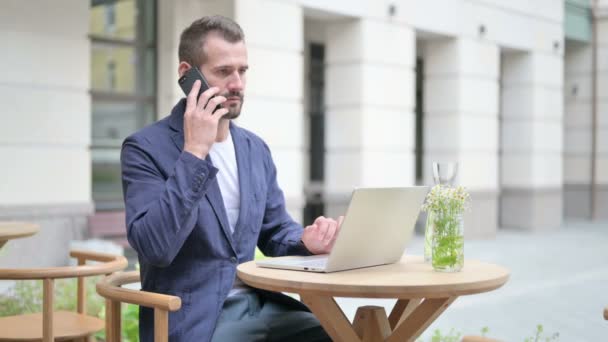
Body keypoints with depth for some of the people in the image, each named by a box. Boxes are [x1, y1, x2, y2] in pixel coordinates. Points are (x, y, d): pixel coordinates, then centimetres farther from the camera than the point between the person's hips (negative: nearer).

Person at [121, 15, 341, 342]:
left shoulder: (256, 149, 11)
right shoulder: (145, 147, -8)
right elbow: (154, 247, -21)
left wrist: (307, 241, -5)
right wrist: (194, 153, -22)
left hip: (258, 306, 6)